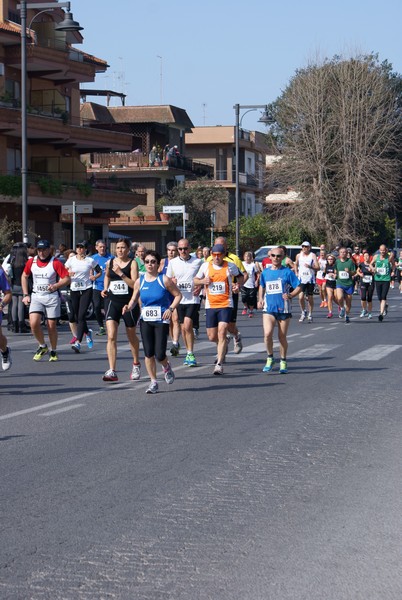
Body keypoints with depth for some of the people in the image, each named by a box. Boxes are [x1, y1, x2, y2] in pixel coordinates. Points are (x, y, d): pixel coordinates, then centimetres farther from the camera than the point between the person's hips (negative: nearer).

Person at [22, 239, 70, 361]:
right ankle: (43, 347, 7)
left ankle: (53, 352, 22)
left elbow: (67, 278, -11)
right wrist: (26, 295, 12)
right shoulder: (31, 262, 2)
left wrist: (56, 285, -29)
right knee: (34, 323, -16)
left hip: (52, 297, -2)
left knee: (52, 326, 3)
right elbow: (24, 276, 17)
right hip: (36, 297, 2)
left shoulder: (55, 263, -9)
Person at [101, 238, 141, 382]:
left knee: (131, 336, 15)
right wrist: (105, 289, 12)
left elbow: (135, 284, -17)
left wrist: (121, 273, -24)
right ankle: (112, 371, -16)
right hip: (113, 302, 2)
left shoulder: (132, 263, -6)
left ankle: (136, 364, 41)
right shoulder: (110, 263, 5)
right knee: (111, 336, -13)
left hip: (129, 303, -2)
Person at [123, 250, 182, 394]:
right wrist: (129, 307, -9)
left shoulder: (164, 280, -6)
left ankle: (166, 368, 26)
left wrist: (171, 308, -12)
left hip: (161, 320, -3)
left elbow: (178, 295, 2)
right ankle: (153, 382, 13)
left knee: (159, 354, -9)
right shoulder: (140, 281, 5)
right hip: (145, 320, 3)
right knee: (148, 353, -1)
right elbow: (134, 299, 12)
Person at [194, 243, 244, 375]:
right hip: (210, 305, 3)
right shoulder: (206, 265, 4)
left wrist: (238, 285, -5)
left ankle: (219, 364, -13)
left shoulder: (230, 266, -1)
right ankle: (223, 346, 42)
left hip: (226, 305, -3)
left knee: (222, 332, -16)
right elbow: (195, 280, 14)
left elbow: (240, 277, 16)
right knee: (212, 337, 6)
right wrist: (203, 281, -7)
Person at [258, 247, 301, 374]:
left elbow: (298, 287, -1)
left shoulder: (287, 272, -3)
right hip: (269, 308, 2)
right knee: (267, 334, -17)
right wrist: (260, 299, 11)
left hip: (284, 309, -2)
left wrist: (290, 295, -17)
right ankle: (270, 358, 3)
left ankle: (283, 361, 23)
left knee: (282, 336, 6)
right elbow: (262, 286, 25)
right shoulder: (265, 272, 8)